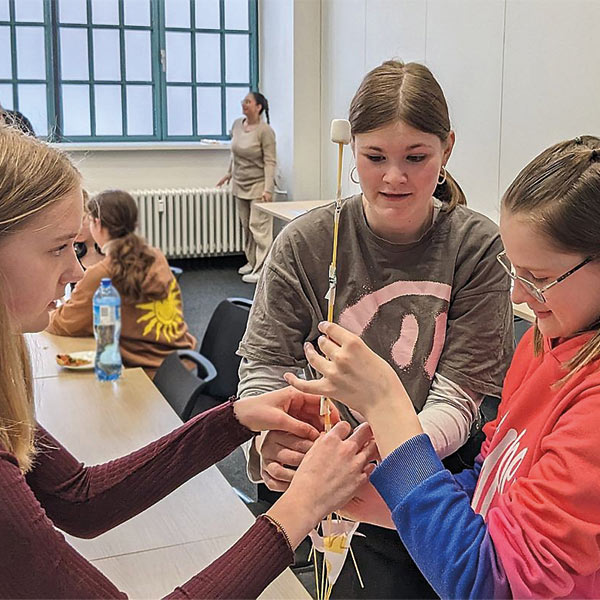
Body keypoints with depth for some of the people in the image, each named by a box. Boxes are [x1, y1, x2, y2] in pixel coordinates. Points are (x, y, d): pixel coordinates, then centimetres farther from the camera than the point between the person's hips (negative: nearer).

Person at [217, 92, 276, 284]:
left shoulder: (265, 131, -15)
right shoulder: (237, 124, 6)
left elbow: (270, 162, -17)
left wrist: (268, 189, -22)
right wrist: (230, 172, 26)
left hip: (258, 185, -7)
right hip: (240, 184, 7)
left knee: (259, 226, -8)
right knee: (246, 226, 13)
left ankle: (261, 269, -5)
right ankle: (252, 262, 25)